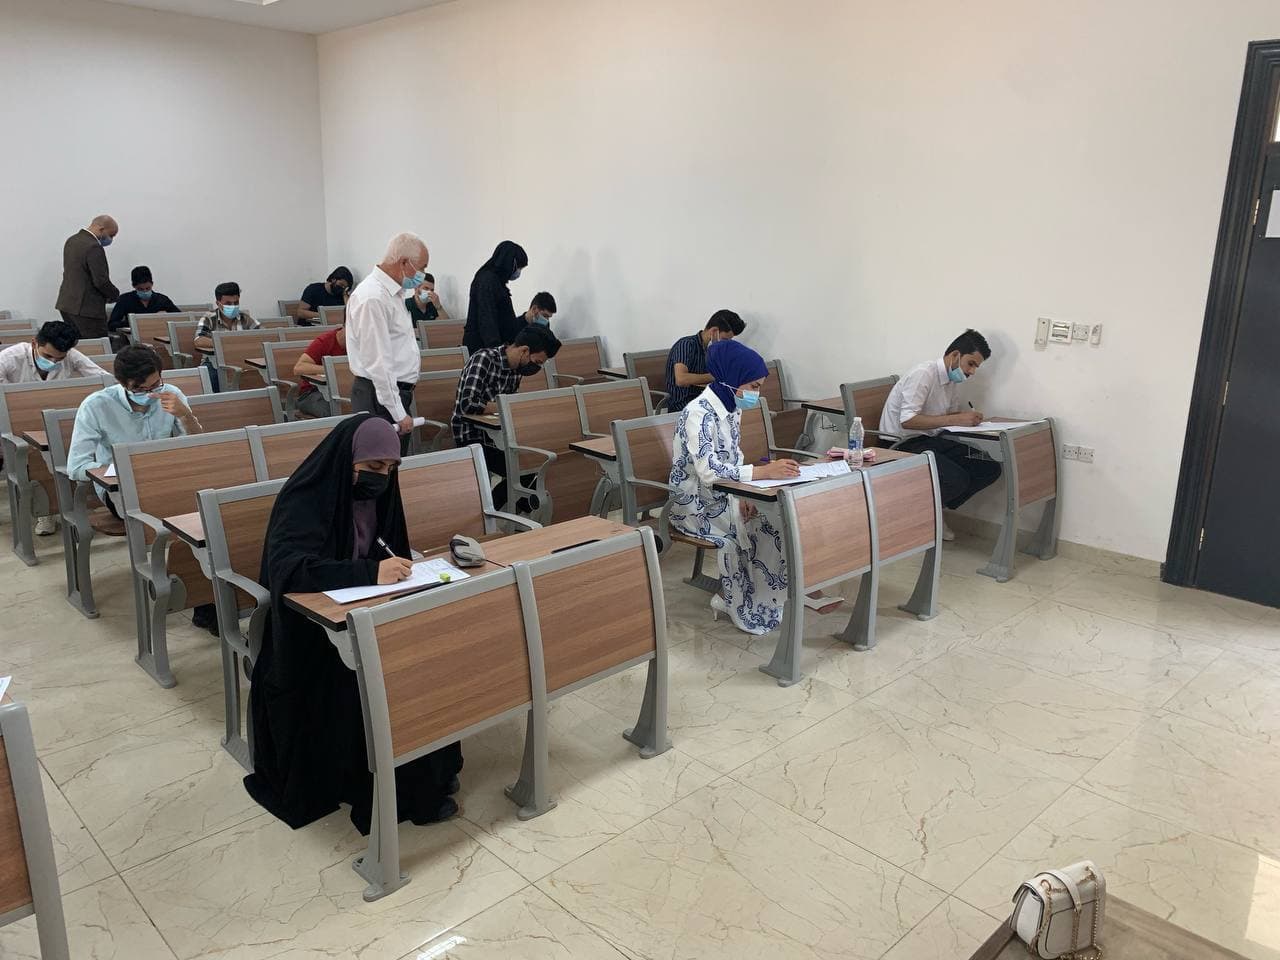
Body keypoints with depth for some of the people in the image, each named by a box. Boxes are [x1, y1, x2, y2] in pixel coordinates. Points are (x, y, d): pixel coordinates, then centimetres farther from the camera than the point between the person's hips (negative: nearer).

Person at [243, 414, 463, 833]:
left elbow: (391, 555, 12)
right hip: (312, 631, -6)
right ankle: (402, 792, -10)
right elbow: (288, 568, -34)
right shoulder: (304, 499, -19)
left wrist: (399, 570, -11)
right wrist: (370, 573, -41)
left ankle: (429, 770, -3)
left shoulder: (375, 493, 3)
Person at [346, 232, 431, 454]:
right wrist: (399, 414, -22)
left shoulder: (393, 292, 13)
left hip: (397, 391, 10)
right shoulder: (373, 298, -18)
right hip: (381, 395, -10)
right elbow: (378, 363, -22)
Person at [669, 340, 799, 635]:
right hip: (694, 503, -8)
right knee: (760, 527, -19)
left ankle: (732, 597, 2)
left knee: (773, 520, -11)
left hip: (722, 495, 8)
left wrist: (742, 495, -8)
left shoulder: (731, 407, 4)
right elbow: (708, 472, -33)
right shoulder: (699, 413, -24)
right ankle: (747, 606, 1)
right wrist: (763, 471, -37)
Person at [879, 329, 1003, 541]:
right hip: (902, 444, -9)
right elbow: (908, 420, -26)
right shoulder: (924, 373, -17)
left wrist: (969, 417, -3)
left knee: (989, 468, -5)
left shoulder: (950, 380, 12)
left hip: (928, 441, 9)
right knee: (957, 479, -28)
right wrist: (956, 420, -26)